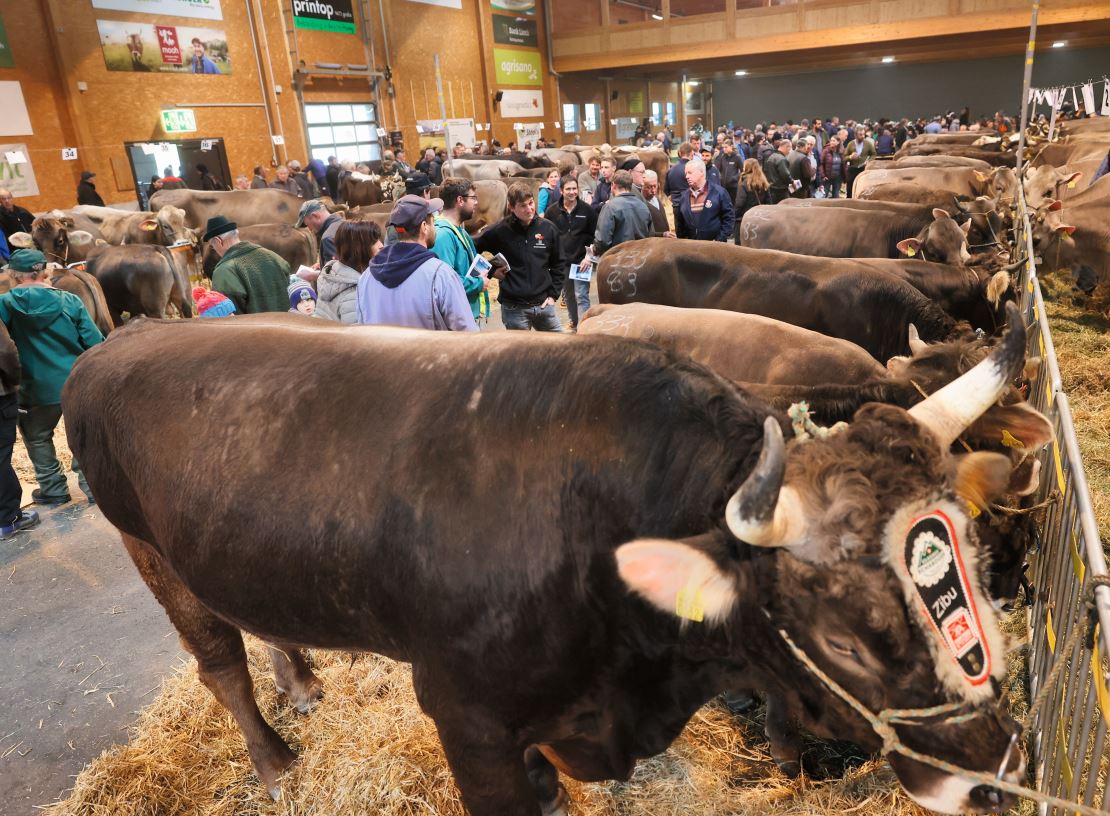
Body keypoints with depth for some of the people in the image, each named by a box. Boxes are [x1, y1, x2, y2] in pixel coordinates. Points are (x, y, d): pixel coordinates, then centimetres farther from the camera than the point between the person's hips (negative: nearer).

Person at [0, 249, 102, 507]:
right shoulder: (70, 301, -7)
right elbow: (94, 343, -6)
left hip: (37, 388, -1)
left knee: (38, 438, 22)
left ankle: (53, 489, 28)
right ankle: (93, 486, 19)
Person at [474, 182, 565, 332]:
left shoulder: (547, 228, 1)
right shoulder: (499, 231, -7)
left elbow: (559, 264, 10)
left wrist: (553, 294, 4)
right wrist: (491, 270, -4)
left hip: (544, 305, 3)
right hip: (514, 309, -3)